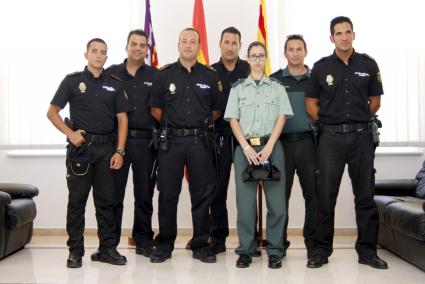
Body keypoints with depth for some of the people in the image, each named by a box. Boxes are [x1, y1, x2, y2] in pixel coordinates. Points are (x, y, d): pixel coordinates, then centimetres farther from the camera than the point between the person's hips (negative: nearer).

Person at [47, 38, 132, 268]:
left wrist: (119, 151, -3)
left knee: (106, 200, 6)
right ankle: (75, 251, 11)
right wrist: (70, 133, -10)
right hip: (80, 146, -2)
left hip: (107, 148, 2)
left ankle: (108, 248, 15)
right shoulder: (73, 80, 5)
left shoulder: (114, 84, 11)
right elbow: (52, 112, 4)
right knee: (77, 200, 3)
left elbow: (122, 119, 7)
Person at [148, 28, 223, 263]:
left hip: (201, 141, 1)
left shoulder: (210, 76, 8)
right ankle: (164, 244, 15)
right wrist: (170, 122, 3)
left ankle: (201, 244, 16)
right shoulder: (164, 74, 6)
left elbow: (218, 109, 12)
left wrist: (203, 123, 4)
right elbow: (155, 108, 9)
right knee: (167, 194, 3)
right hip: (171, 140, 0)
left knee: (202, 194, 4)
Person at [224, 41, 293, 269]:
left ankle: (275, 250, 6)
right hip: (245, 147, 0)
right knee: (245, 200, -1)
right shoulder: (238, 88, 13)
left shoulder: (277, 88, 13)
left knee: (276, 199, -3)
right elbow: (233, 120, 5)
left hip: (271, 146, 0)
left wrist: (269, 146, -9)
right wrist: (247, 147, -8)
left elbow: (281, 118, 4)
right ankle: (246, 250, 9)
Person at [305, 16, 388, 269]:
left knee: (365, 195, 5)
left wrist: (358, 121, 9)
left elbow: (375, 101, 12)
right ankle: (322, 249, 12)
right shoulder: (321, 67, 4)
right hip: (331, 137, -1)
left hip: (362, 136, 1)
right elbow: (311, 104, 8)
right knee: (326, 195, 1)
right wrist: (328, 123, 3)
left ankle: (367, 250, 16)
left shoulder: (368, 64, 6)